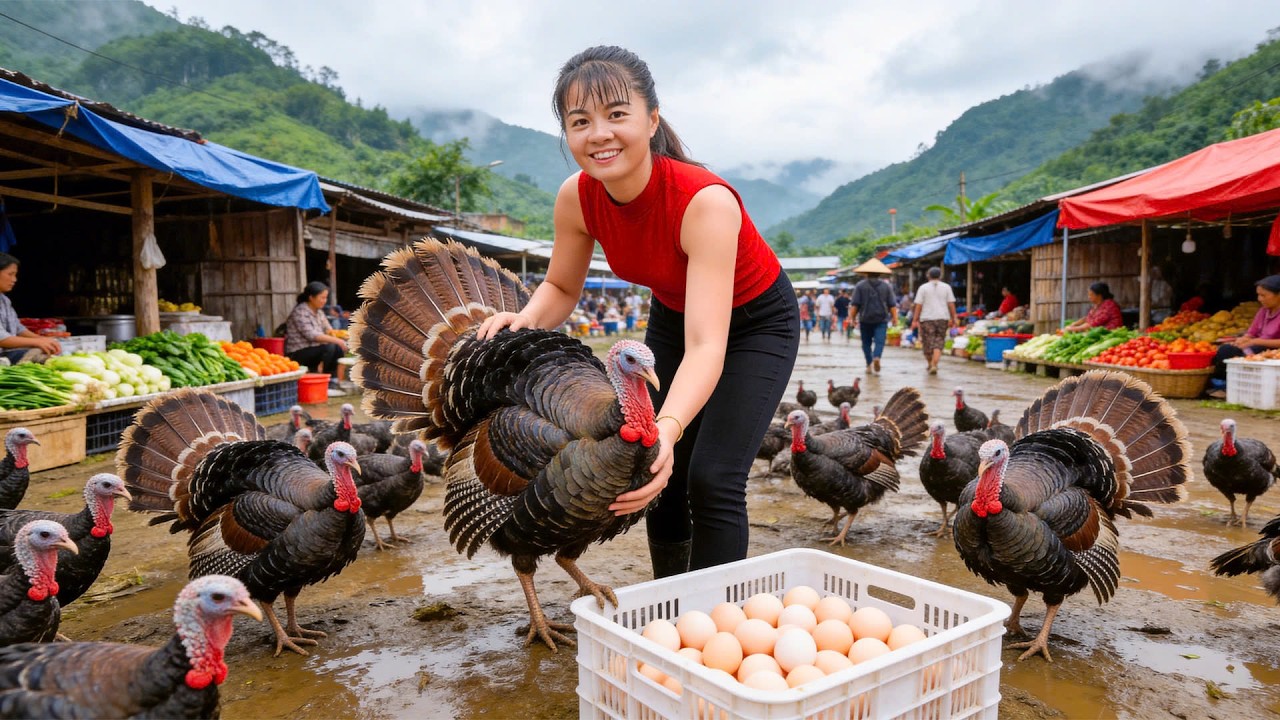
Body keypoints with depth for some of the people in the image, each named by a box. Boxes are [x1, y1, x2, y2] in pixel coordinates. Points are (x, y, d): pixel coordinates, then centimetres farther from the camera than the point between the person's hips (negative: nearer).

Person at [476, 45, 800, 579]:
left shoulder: (706, 201, -37)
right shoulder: (576, 197, -21)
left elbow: (707, 346, -45)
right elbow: (561, 288, -4)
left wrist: (665, 430, -61)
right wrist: (526, 319, -27)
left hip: (756, 322, -4)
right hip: (672, 316, 5)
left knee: (712, 481, -16)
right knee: (663, 477, 5)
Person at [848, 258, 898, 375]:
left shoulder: (860, 285, 0)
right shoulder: (886, 286, 5)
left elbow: (854, 304, -4)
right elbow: (892, 305, 4)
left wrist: (852, 317, 3)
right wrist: (895, 318, 9)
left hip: (865, 319, 0)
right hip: (881, 319, 0)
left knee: (866, 343, 12)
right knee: (879, 341, -5)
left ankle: (869, 365, 12)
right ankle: (876, 357, -32)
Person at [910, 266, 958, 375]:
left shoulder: (923, 287, 1)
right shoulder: (946, 287, 7)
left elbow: (918, 305, -3)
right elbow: (951, 304, 3)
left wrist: (915, 320, -2)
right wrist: (953, 319, 8)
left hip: (927, 319, -1)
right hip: (943, 318, 2)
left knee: (928, 342, 8)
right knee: (938, 343, 2)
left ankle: (930, 364, 20)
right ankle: (934, 365, -14)